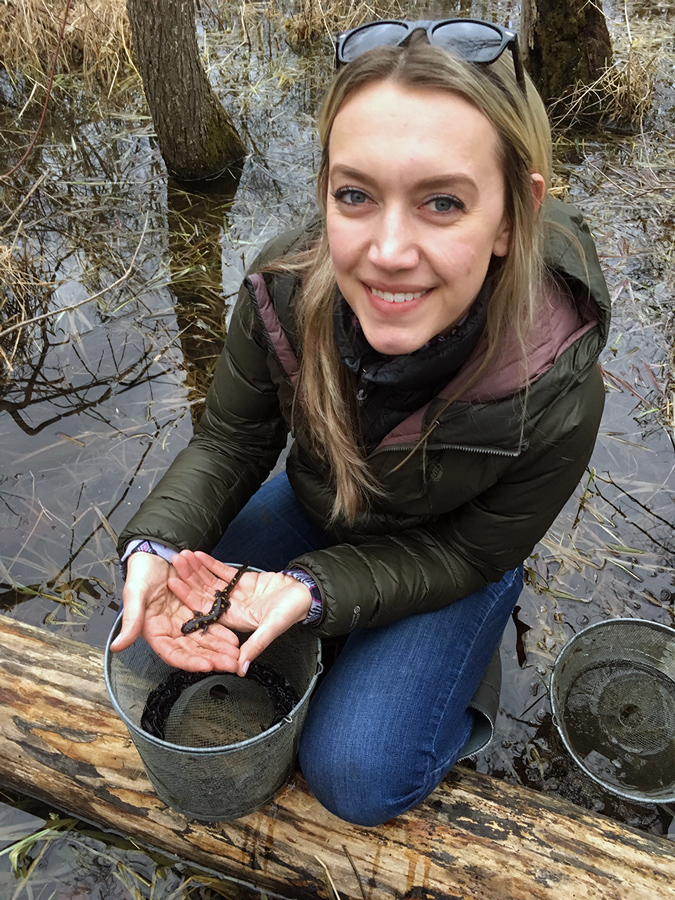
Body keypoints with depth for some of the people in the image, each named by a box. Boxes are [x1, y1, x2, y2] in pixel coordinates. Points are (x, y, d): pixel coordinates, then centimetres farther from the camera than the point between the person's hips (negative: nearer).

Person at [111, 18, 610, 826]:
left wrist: (316, 589, -35)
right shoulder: (284, 291, -29)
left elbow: (469, 552, -21)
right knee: (167, 613, -4)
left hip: (447, 561, -3)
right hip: (314, 510, 4)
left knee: (357, 779, -11)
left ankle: (463, 694, 21)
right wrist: (157, 546, -33)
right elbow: (229, 442, -13)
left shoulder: (555, 396, -37)